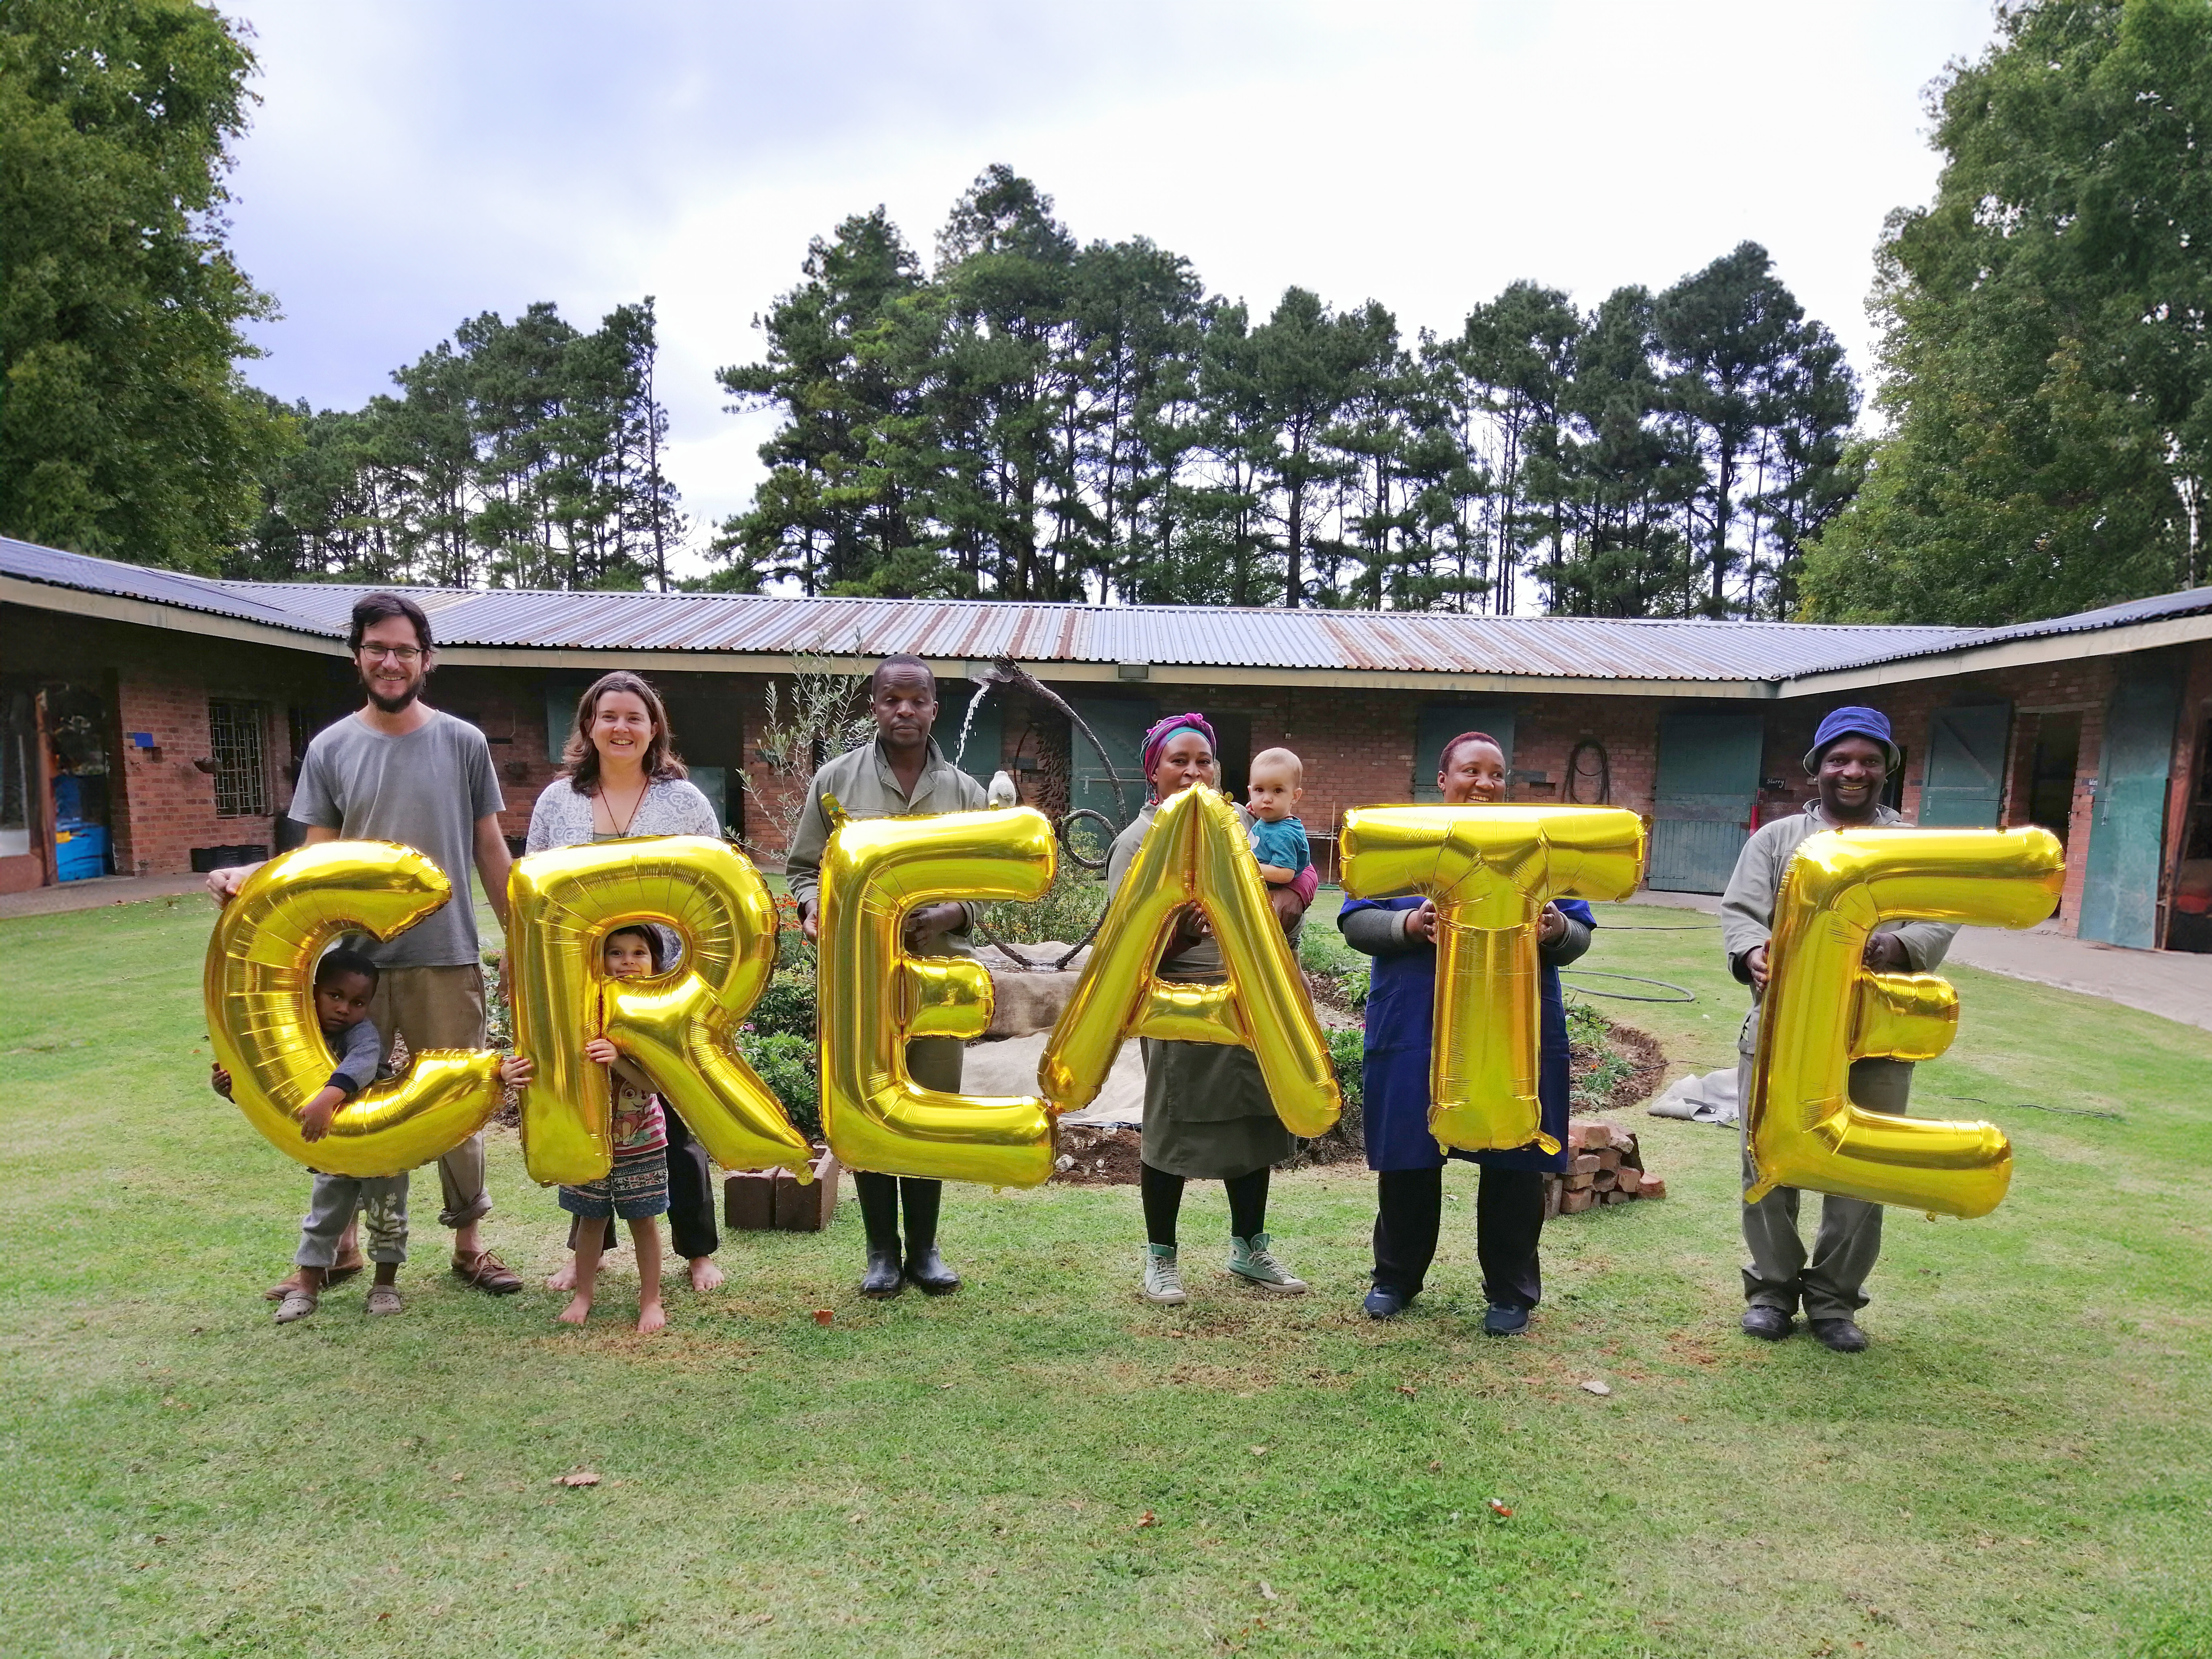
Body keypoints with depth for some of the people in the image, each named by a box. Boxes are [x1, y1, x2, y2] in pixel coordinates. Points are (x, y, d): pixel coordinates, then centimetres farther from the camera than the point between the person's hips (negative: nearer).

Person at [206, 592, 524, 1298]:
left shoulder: (462, 742, 1)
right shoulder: (330, 749, 3)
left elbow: (489, 850, 6)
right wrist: (251, 875, -14)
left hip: (446, 959, -1)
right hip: (355, 961, 1)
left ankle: (469, 1241, 23)